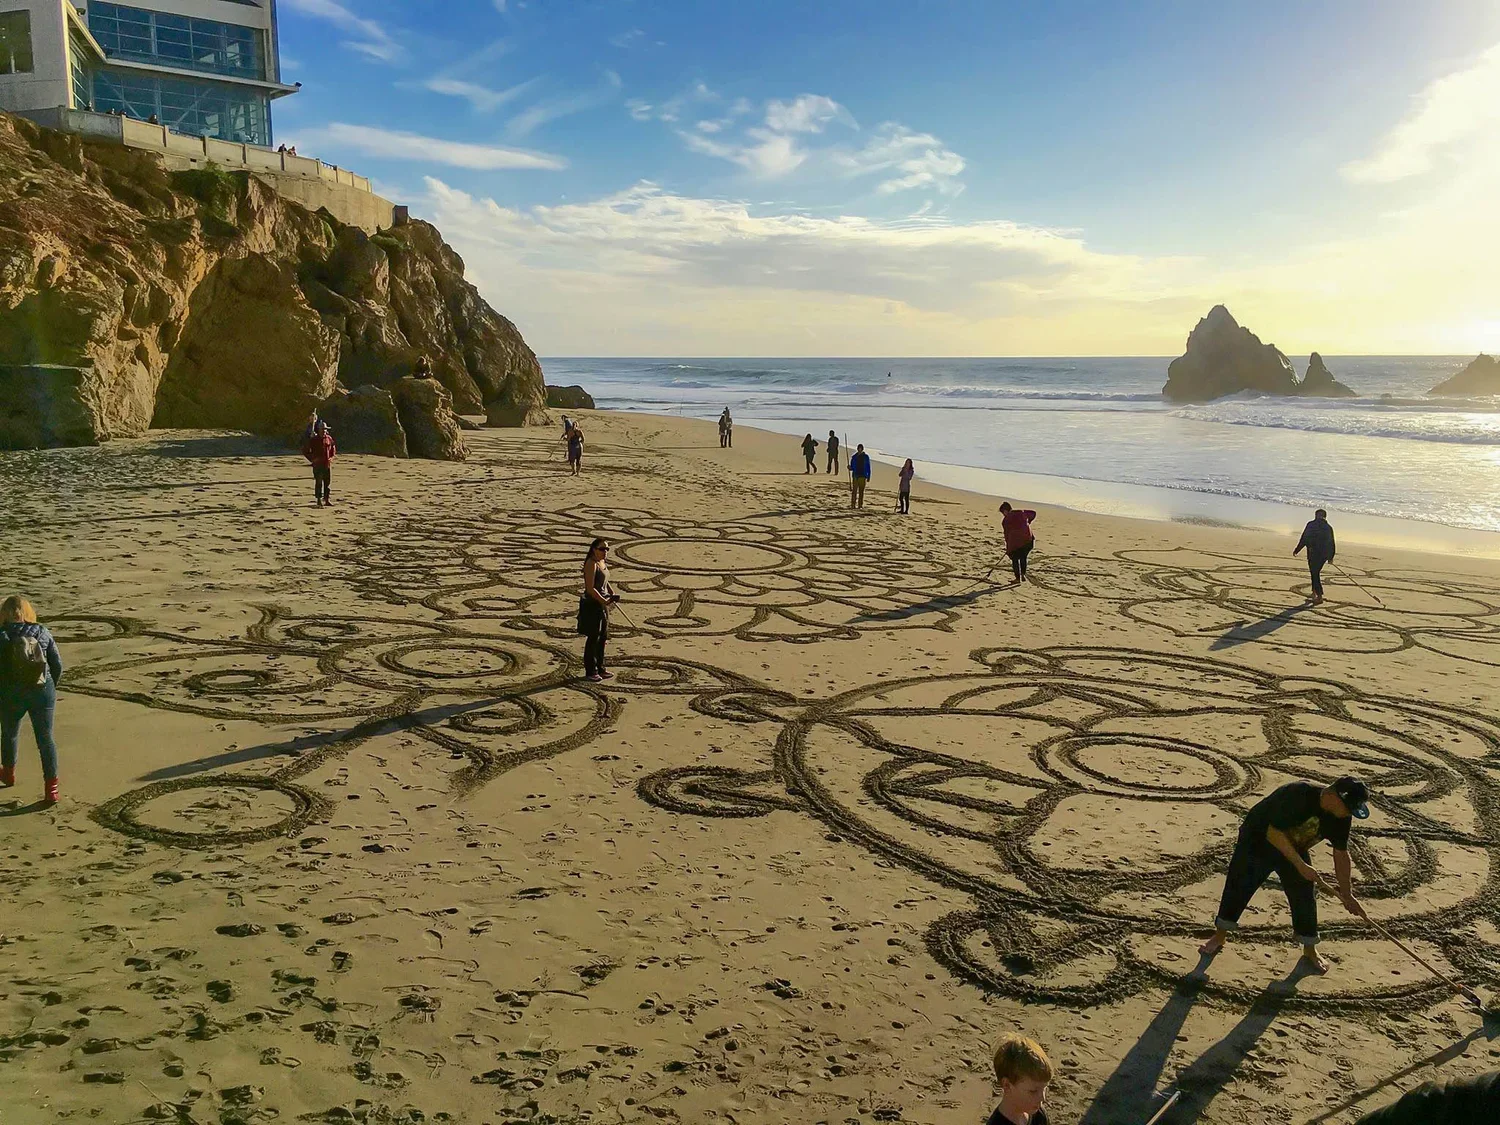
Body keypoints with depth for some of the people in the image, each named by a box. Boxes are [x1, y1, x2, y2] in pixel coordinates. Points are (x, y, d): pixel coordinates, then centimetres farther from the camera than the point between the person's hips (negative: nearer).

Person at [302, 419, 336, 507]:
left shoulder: (329, 438, 7)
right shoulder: (313, 439, -6)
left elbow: (333, 449, 21)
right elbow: (305, 450, 0)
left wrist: (332, 457, 6)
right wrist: (312, 459, -7)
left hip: (328, 464, 4)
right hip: (318, 464, -4)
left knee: (328, 482, 8)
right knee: (319, 482, -6)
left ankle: (327, 499, 17)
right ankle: (319, 500, -3)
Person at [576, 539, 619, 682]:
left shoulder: (603, 562, 10)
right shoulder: (591, 564, -17)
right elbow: (590, 588, -22)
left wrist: (613, 594, 6)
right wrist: (604, 601, -23)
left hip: (602, 604, 9)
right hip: (592, 605, -9)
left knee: (603, 638, 14)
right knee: (593, 638, -1)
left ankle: (600, 668, 24)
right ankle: (590, 671, 10)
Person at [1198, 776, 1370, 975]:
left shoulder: (1341, 816, -17)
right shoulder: (1297, 794, -39)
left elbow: (1341, 854, -5)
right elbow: (1274, 833, -33)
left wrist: (1346, 894, -2)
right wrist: (1300, 865, -33)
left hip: (1294, 849, 5)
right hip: (1257, 841, -5)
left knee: (1304, 895, 0)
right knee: (1238, 887, 0)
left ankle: (1310, 950, 19)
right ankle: (1219, 936, 18)